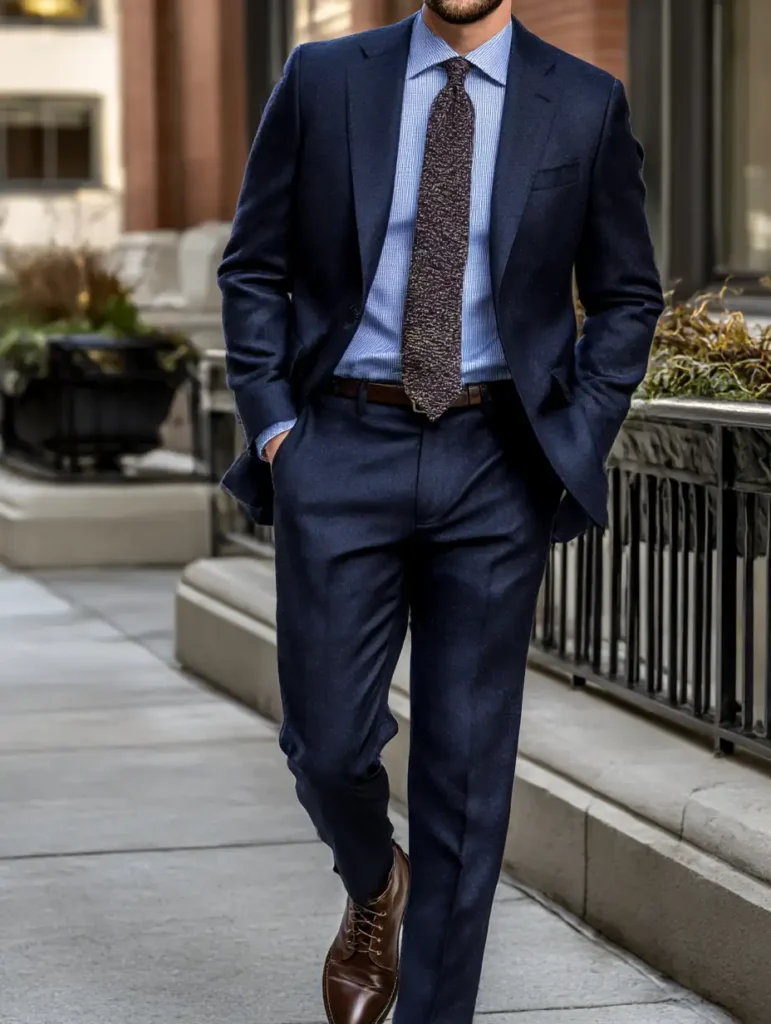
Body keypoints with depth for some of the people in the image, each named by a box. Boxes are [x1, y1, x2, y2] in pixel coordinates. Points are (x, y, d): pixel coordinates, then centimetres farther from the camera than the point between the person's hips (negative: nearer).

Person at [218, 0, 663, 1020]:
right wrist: (272, 422, -2)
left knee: (468, 764, 2)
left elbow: (627, 295, 10)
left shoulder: (585, 105, 3)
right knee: (330, 744, 0)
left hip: (496, 469, 0)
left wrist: (573, 443, -1)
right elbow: (254, 266, 8)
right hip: (342, 451, 0)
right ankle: (374, 890, 34)